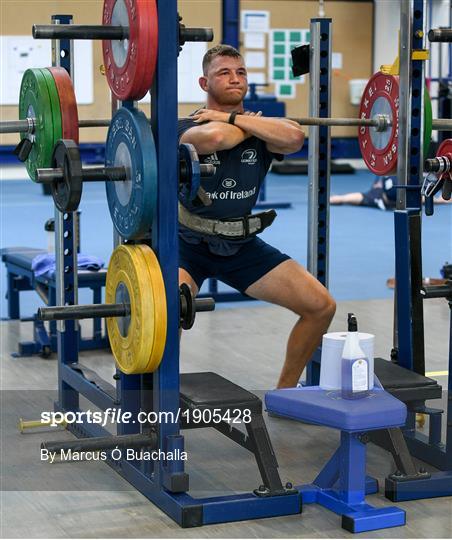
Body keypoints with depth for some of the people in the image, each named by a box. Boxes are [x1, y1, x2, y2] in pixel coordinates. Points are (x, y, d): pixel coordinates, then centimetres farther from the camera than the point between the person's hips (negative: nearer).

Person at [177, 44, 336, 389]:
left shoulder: (262, 132, -3)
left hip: (241, 243, 5)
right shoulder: (189, 129, -15)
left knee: (321, 306, -1)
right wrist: (250, 125, -19)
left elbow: (294, 137, -28)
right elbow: (214, 137, -40)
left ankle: (284, 391, 19)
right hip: (190, 243, -5)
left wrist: (232, 117, -24)